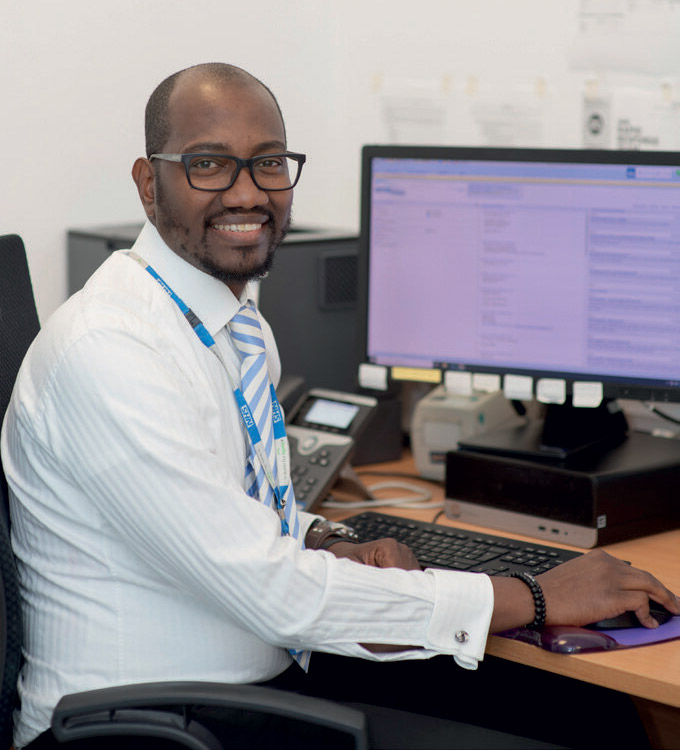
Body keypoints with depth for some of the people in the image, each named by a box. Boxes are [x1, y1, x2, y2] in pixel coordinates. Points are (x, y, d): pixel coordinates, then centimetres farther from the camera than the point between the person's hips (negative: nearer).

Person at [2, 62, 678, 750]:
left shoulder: (244, 329, 7)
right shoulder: (105, 351, -21)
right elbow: (273, 592, -24)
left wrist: (325, 546, -2)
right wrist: (535, 599, -20)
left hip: (274, 680, 8)